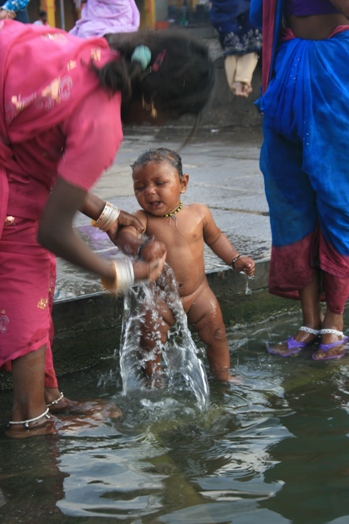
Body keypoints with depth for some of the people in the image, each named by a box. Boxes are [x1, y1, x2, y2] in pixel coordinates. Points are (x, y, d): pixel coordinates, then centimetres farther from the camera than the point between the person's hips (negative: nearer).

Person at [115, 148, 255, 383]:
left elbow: (215, 237, 15)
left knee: (216, 334, 12)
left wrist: (235, 259, 8)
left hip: (198, 293, 2)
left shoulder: (199, 213, -6)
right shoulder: (143, 219, -16)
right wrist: (141, 247, -59)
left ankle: (223, 376, 34)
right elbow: (125, 236, -38)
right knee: (152, 342, 2)